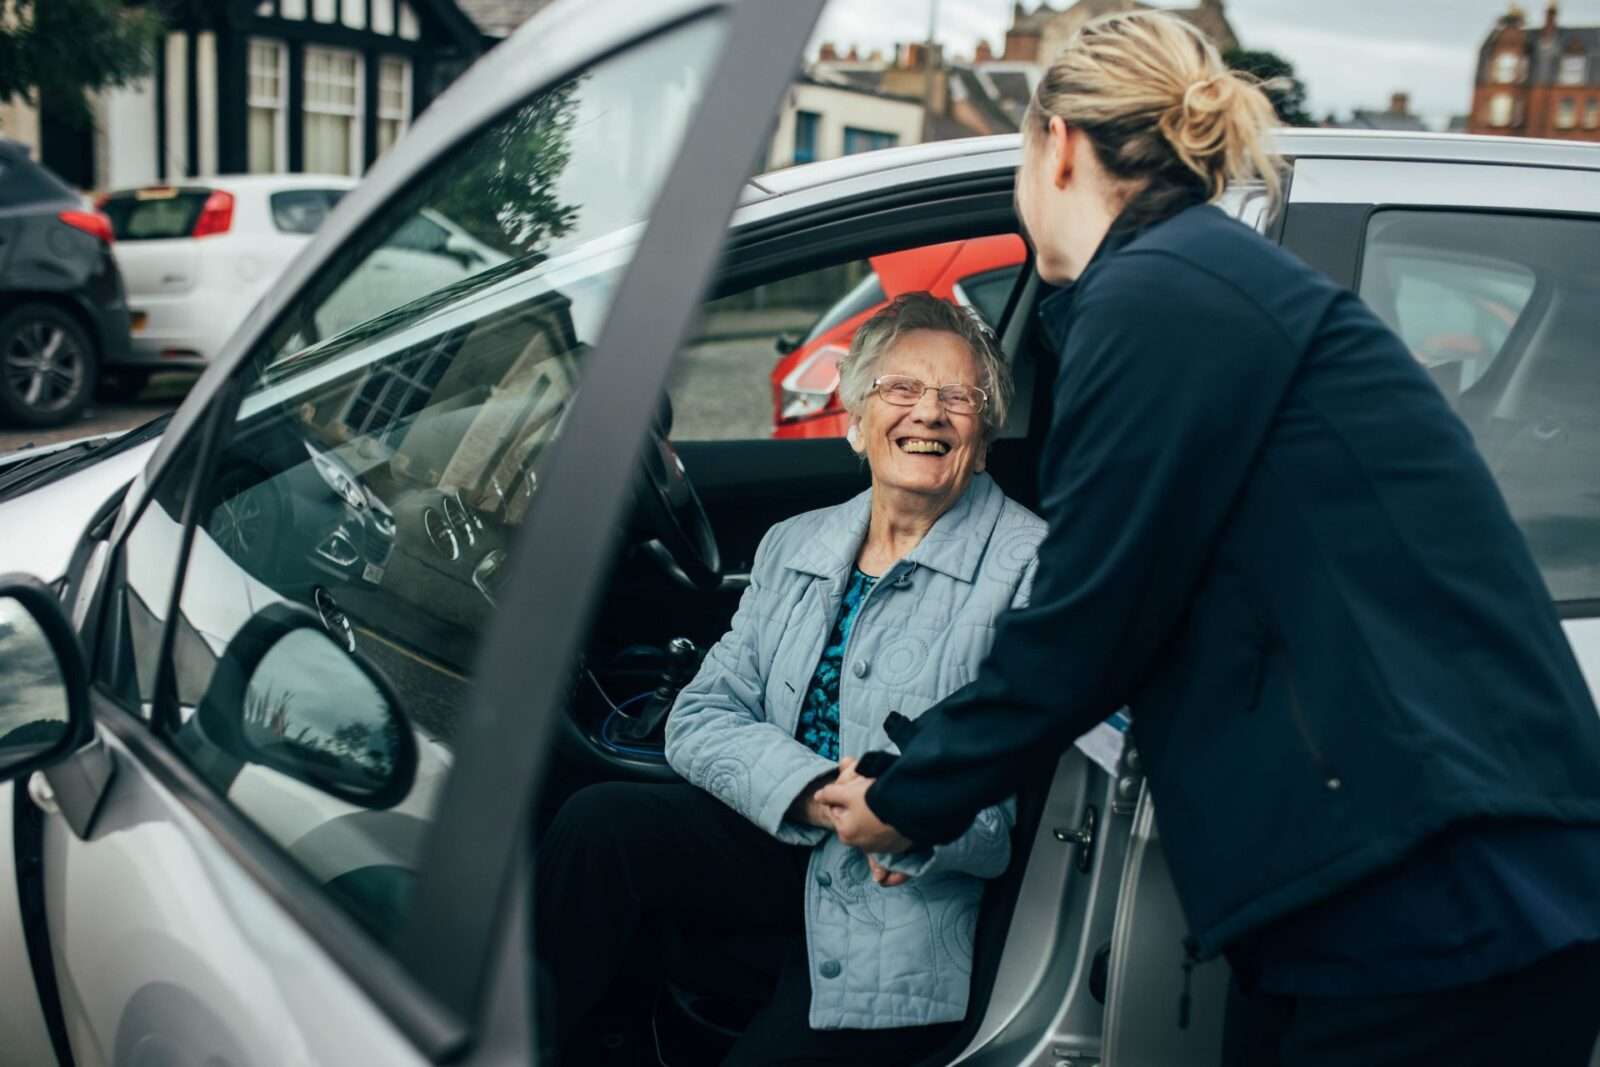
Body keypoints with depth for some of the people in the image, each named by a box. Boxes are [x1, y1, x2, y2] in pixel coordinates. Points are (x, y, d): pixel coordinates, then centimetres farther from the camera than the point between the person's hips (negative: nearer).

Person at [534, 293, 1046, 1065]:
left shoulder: (1032, 566, -6)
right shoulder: (792, 547, 10)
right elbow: (699, 717, 2)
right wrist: (814, 790, -16)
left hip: (902, 909, -4)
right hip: (779, 848, 4)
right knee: (597, 821, -19)